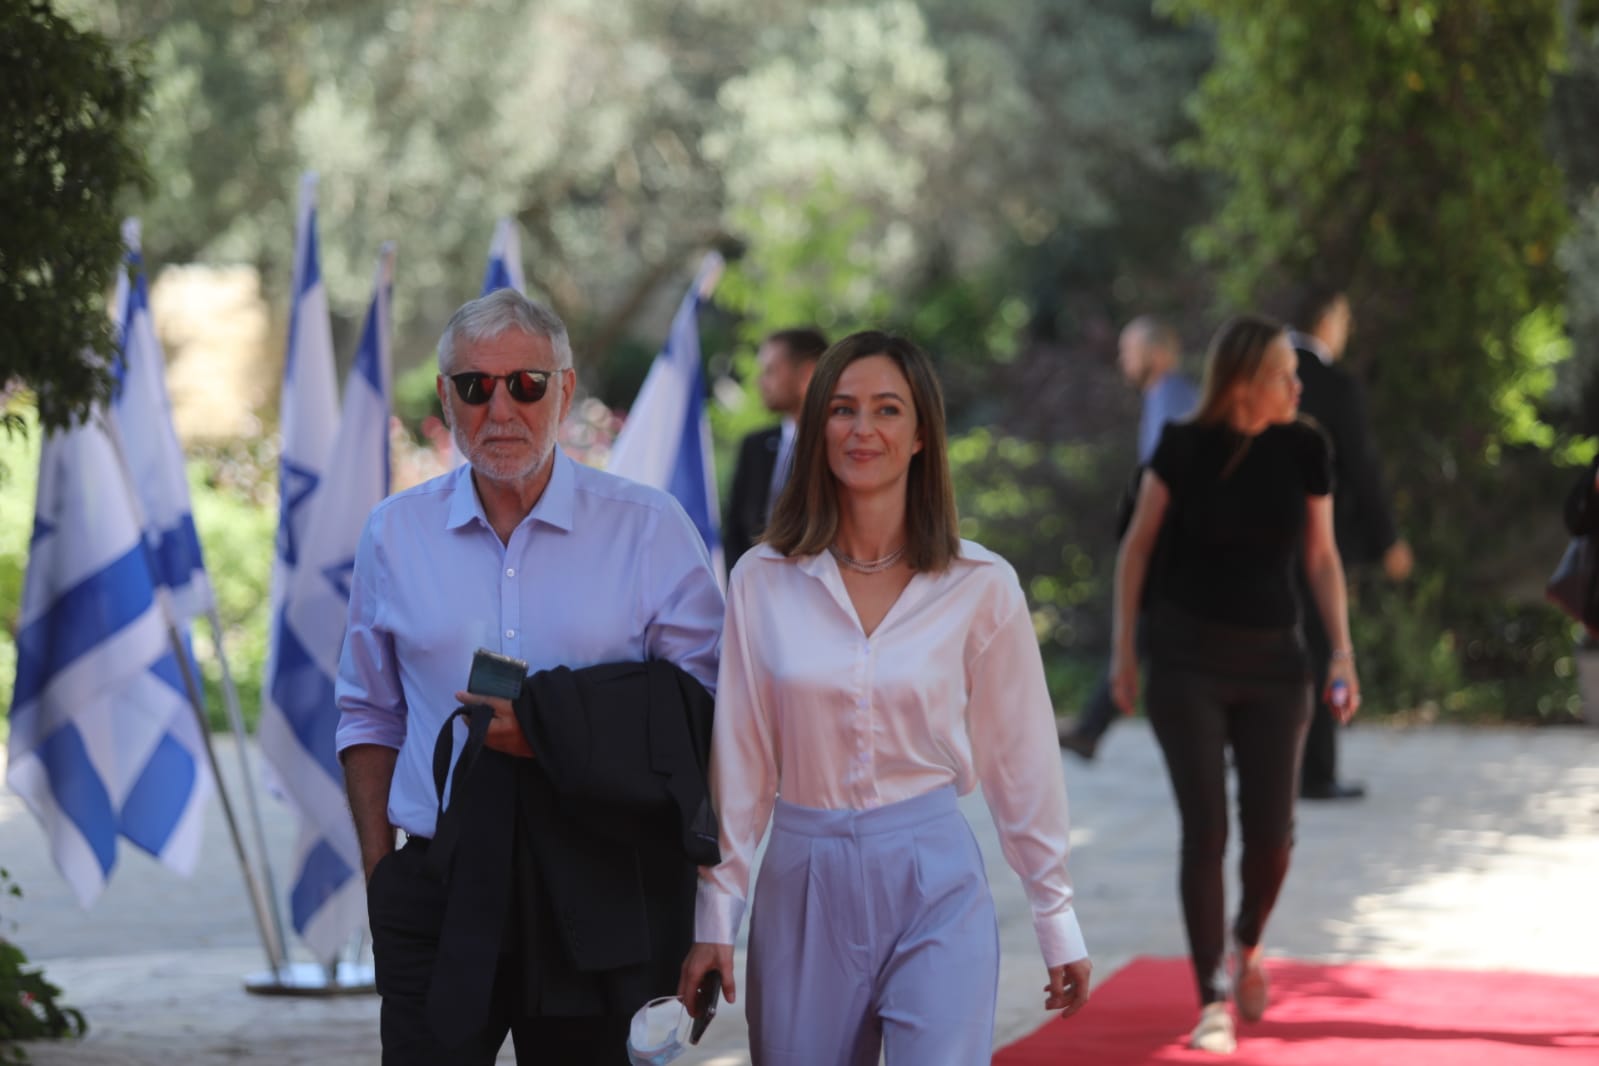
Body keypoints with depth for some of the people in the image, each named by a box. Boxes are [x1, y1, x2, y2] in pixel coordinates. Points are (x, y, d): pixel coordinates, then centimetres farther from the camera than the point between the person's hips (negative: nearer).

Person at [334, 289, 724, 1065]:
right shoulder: (395, 533, 9)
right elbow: (370, 716, 16)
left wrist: (560, 735, -14)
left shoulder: (649, 529, 0)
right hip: (438, 889, 1)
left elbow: (705, 709, -2)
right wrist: (379, 871, 7)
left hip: (593, 903, -1)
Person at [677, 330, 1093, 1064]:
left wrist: (1057, 919, 8)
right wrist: (716, 914, 3)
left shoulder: (982, 585, -1)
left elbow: (1019, 758, 5)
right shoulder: (764, 581, 2)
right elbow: (739, 762, 5)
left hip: (934, 891, -2)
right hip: (803, 889, 2)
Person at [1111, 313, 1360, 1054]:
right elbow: (1138, 544, 2)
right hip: (1188, 659, -2)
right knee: (1205, 828, -9)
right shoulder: (1185, 447, -9)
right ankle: (1213, 1001, 0)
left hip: (1272, 660, 2)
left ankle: (1248, 944, 30)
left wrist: (1342, 652, -4)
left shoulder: (1303, 449, -3)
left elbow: (1322, 557, 5)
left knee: (1270, 832, -2)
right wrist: (1124, 647, 3)